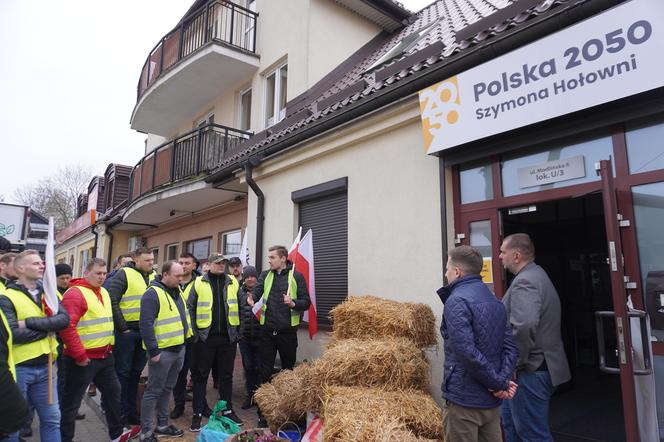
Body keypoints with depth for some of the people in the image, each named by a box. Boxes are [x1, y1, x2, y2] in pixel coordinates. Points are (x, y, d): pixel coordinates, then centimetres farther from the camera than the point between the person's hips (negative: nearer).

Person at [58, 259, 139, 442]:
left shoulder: (104, 292, 12)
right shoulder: (75, 293, -17)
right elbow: (66, 326, -26)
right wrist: (79, 356, -23)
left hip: (105, 356, 9)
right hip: (83, 359, -9)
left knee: (113, 391, 17)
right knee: (72, 401, 6)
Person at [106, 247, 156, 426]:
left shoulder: (154, 276, 9)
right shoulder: (124, 274, -8)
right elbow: (112, 301, -13)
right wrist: (122, 327, -14)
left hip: (146, 331, 5)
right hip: (127, 331, -5)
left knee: (136, 372, 15)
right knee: (123, 372, 6)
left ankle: (131, 411, 27)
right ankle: (121, 413, 18)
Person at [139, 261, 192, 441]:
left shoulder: (177, 291, 11)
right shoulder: (153, 294, -16)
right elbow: (146, 324, -20)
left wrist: (187, 336, 17)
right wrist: (153, 351, -21)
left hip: (179, 349, 8)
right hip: (162, 351, -8)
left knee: (167, 389, 18)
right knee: (153, 391, 2)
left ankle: (162, 425, 31)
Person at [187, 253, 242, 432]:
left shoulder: (233, 282, 4)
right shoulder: (199, 283, -1)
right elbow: (190, 308, 0)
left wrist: (238, 330, 5)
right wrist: (194, 331, -5)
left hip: (228, 337, 2)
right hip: (206, 336, -2)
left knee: (226, 375, 12)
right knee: (201, 375, 7)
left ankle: (228, 410, 25)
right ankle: (197, 413, 19)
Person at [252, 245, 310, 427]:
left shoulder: (296, 276, -4)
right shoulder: (265, 275, 7)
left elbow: (306, 302, -4)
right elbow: (255, 292, -9)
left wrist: (293, 303, -22)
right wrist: (250, 300, -29)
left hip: (287, 332, -2)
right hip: (267, 331, 2)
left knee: (288, 371, 14)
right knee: (264, 371, 6)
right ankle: (263, 412, 19)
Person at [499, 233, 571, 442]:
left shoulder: (524, 282, -19)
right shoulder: (536, 275, 14)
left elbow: (524, 327, -33)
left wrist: (514, 364, -21)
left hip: (530, 371, -10)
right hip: (539, 365, 10)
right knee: (511, 420, 22)